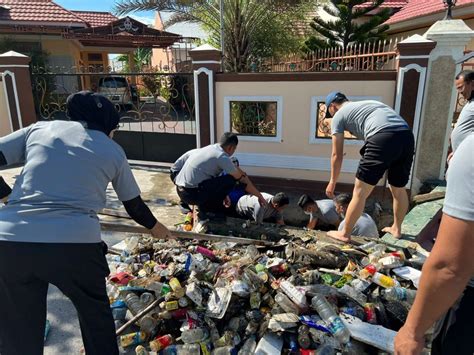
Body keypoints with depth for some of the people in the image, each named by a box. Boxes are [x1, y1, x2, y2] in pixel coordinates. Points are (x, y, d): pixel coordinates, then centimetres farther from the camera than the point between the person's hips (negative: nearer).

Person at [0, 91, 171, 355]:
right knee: (96, 313, 25)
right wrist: (155, 227, 39)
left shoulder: (40, 128, 15)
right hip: (76, 244, -2)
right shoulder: (113, 151, 13)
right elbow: (134, 205, 22)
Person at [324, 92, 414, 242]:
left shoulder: (339, 115, 17)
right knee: (399, 190, 24)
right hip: (407, 136, 7)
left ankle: (345, 233, 16)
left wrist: (333, 182, 28)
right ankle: (396, 229, 42)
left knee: (360, 192, 5)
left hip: (383, 138, -7)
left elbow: (337, 155, 17)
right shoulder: (368, 103, 37)